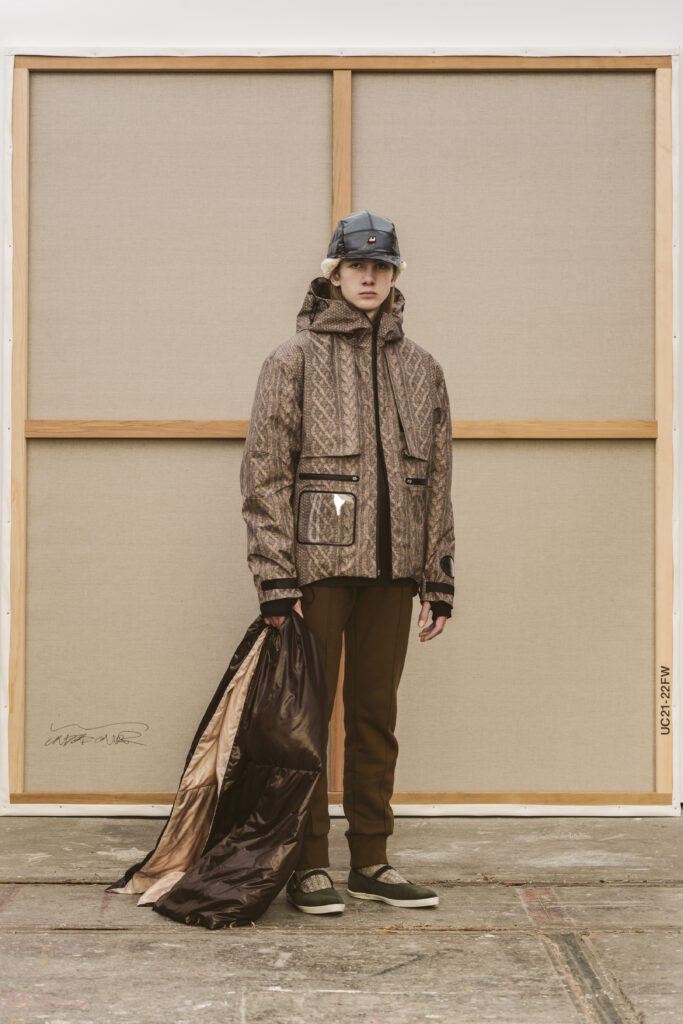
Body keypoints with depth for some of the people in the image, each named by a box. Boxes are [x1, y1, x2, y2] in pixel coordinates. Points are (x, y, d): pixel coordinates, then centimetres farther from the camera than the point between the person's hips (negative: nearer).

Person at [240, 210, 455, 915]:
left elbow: (436, 478, 16)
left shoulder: (421, 369, 15)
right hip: (318, 561, -4)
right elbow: (265, 469, -4)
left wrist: (439, 578, 11)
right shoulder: (295, 358, 2)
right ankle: (307, 865, 9)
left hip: (392, 566, 4)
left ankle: (370, 862, 19)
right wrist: (274, 574, -11)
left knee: (376, 712, 10)